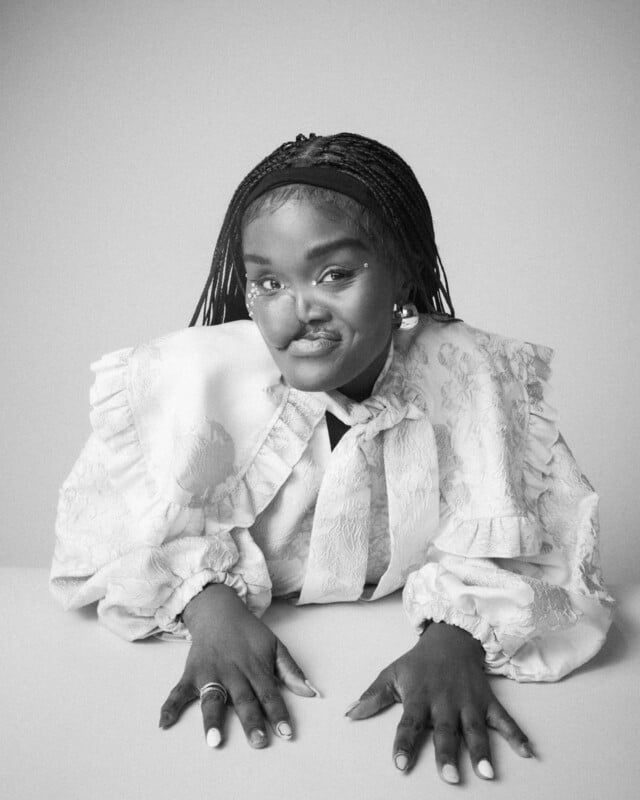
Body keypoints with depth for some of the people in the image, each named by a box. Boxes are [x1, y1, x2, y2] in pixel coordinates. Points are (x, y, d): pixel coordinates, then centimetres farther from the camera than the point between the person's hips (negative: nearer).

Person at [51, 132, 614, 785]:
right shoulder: (192, 375, -14)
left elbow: (516, 547, -9)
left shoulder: (475, 377, -12)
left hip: (399, 643, 0)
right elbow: (120, 525, -8)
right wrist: (208, 605, -25)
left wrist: (457, 637, -28)